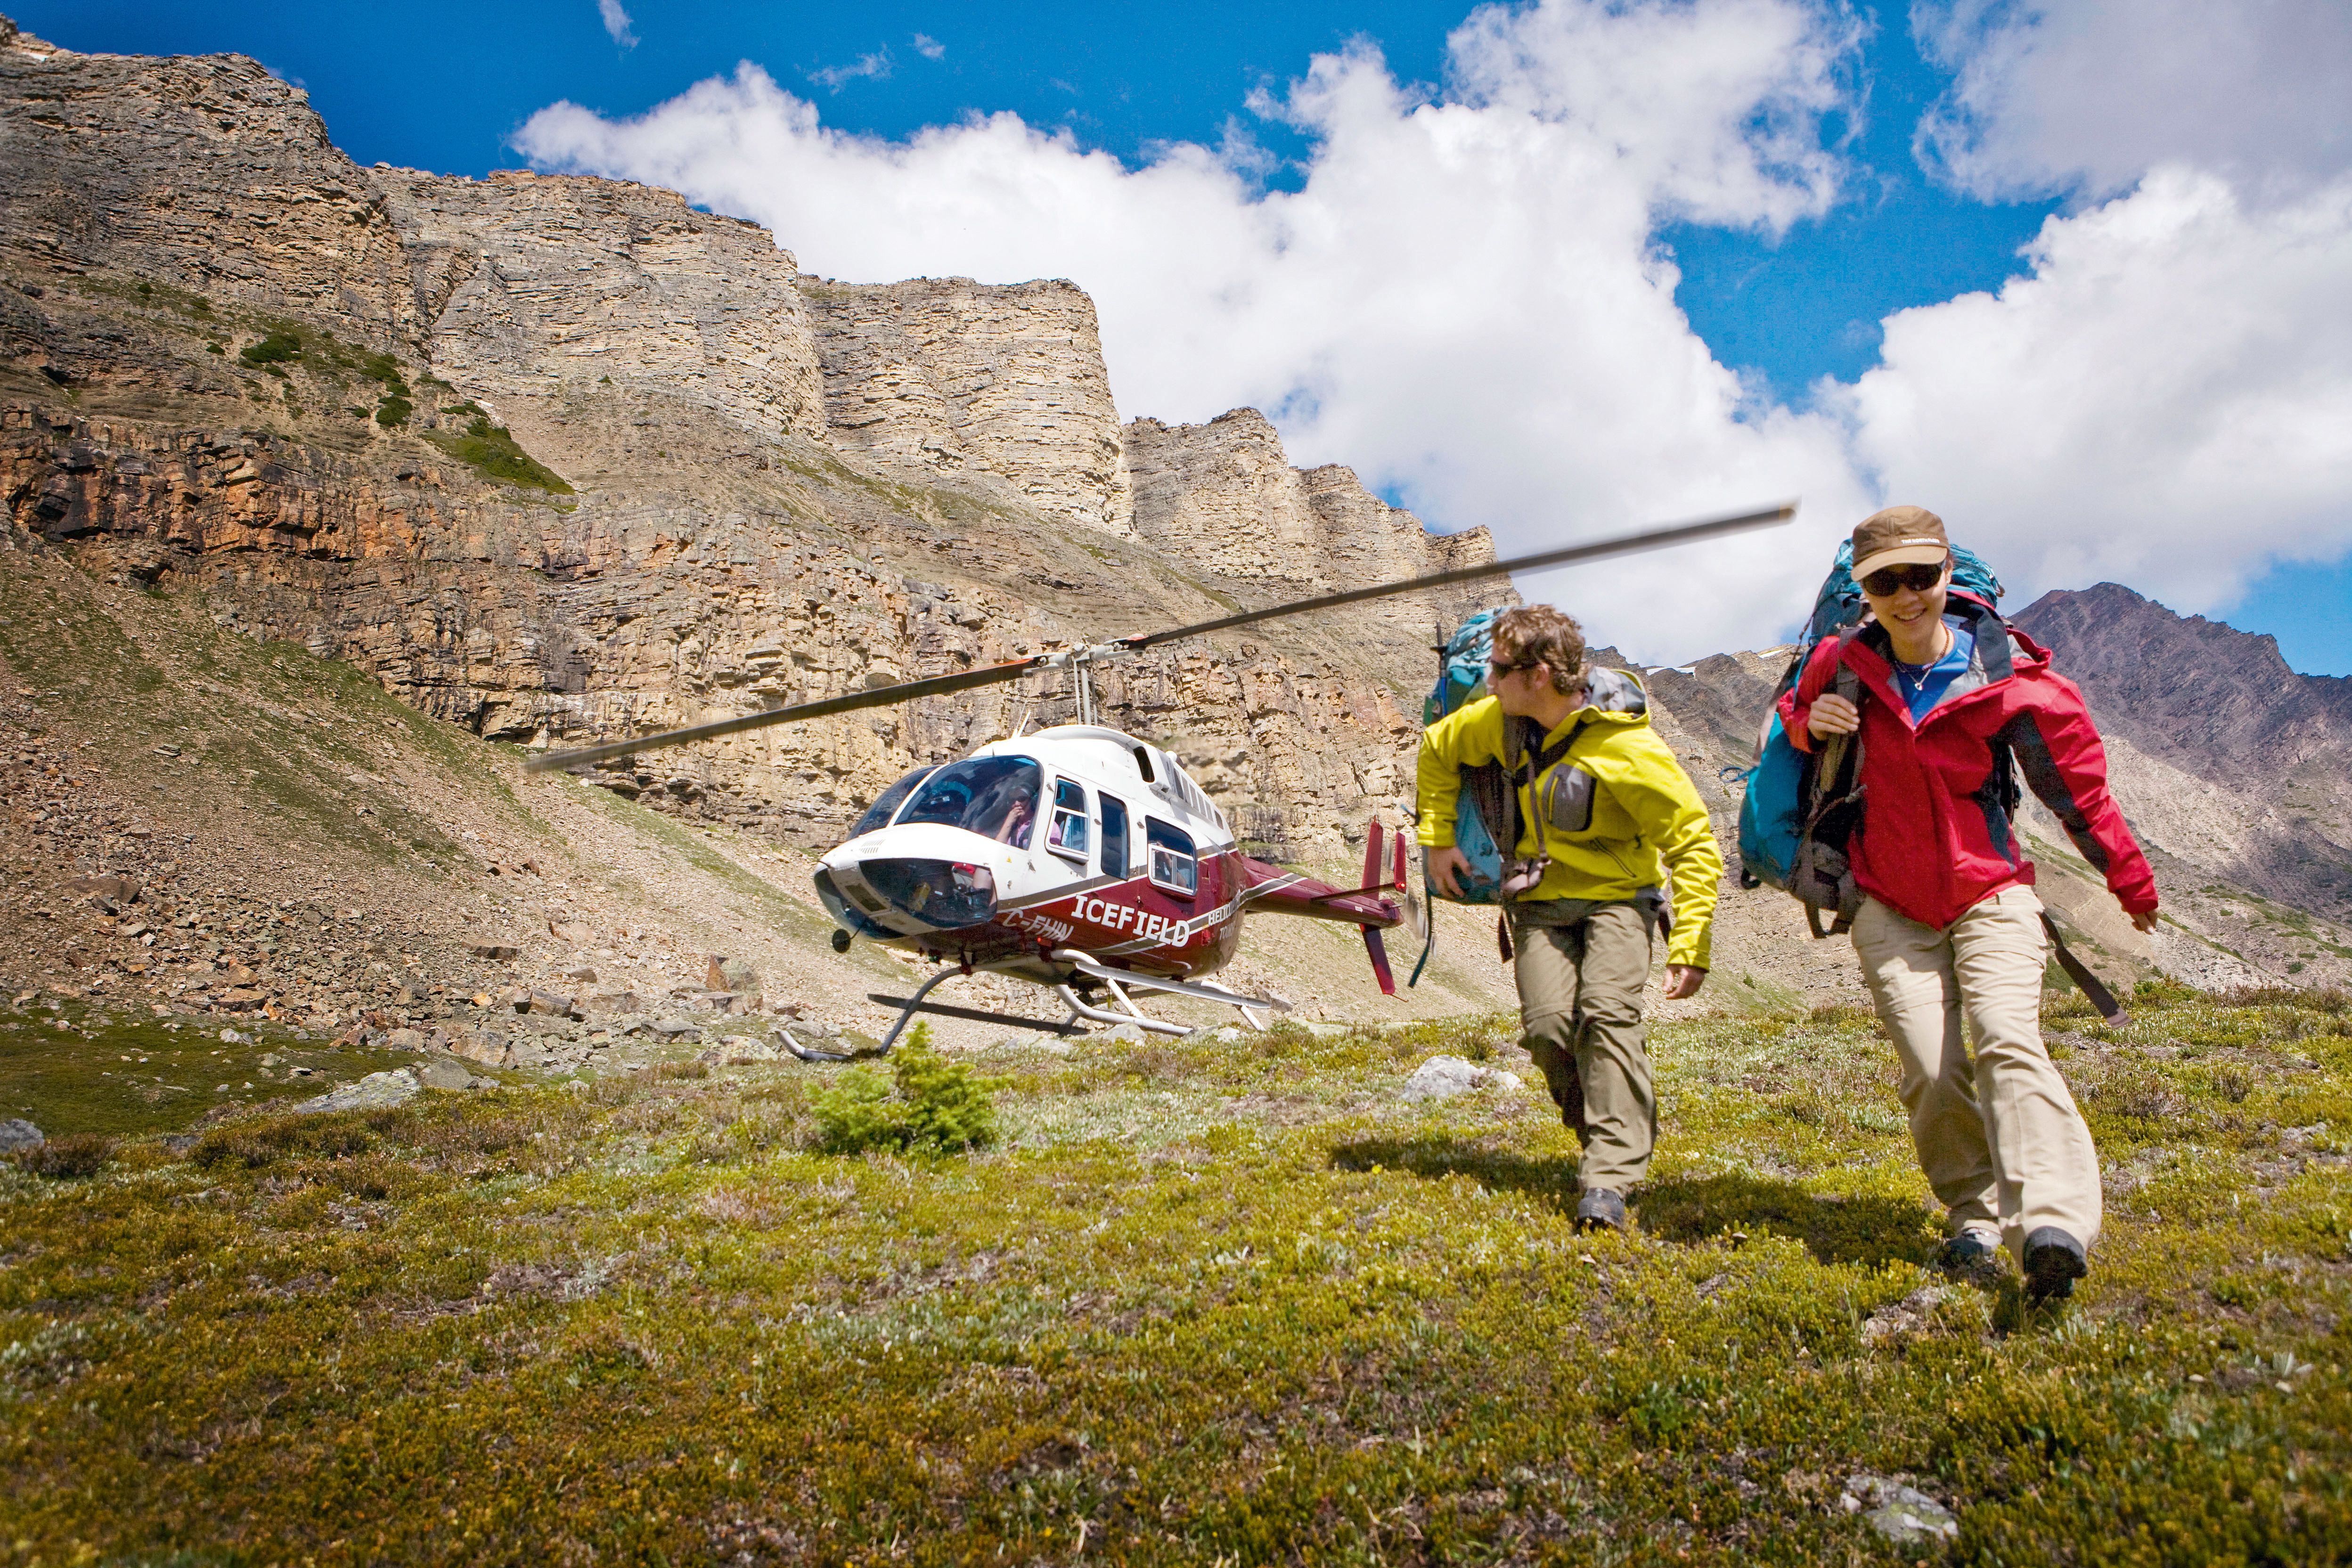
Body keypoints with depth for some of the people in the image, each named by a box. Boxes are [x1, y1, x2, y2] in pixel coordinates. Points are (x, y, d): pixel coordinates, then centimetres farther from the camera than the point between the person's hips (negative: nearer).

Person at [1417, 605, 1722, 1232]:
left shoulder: (1629, 751, -22)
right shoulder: (1502, 722, -5)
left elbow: (1695, 845, -15)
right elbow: (1437, 750, 17)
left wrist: (1690, 946, -19)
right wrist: (1437, 839, 12)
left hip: (1617, 895, -4)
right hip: (1541, 897, 4)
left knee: (1607, 1012, -25)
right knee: (1548, 1026, -13)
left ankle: (1608, 1181, -24)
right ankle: (1628, 1137, 12)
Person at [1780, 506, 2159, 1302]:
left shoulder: (2009, 680, -7)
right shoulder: (1843, 664, -1)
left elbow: (2078, 786, 5)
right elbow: (1791, 716, 20)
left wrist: (2130, 881, 15)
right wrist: (1808, 722, -7)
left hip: (1989, 893, -1)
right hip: (1890, 906, 2)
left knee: (2008, 1041, -23)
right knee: (1933, 1071, -10)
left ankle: (2053, 1224, -33)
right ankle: (1976, 1218, 8)